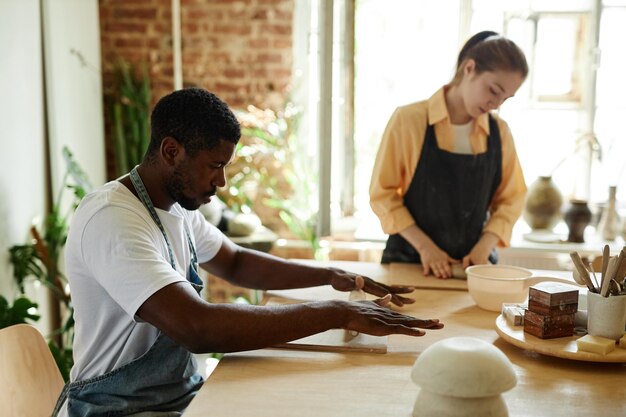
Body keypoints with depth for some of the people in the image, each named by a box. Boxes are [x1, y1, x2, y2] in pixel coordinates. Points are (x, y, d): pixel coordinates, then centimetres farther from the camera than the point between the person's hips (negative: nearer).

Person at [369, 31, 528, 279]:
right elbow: (383, 194, -5)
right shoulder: (409, 120, -7)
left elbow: (510, 199, 8)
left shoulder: (499, 132, 3)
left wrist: (483, 248, -7)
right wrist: (424, 246, -11)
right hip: (409, 260, -2)